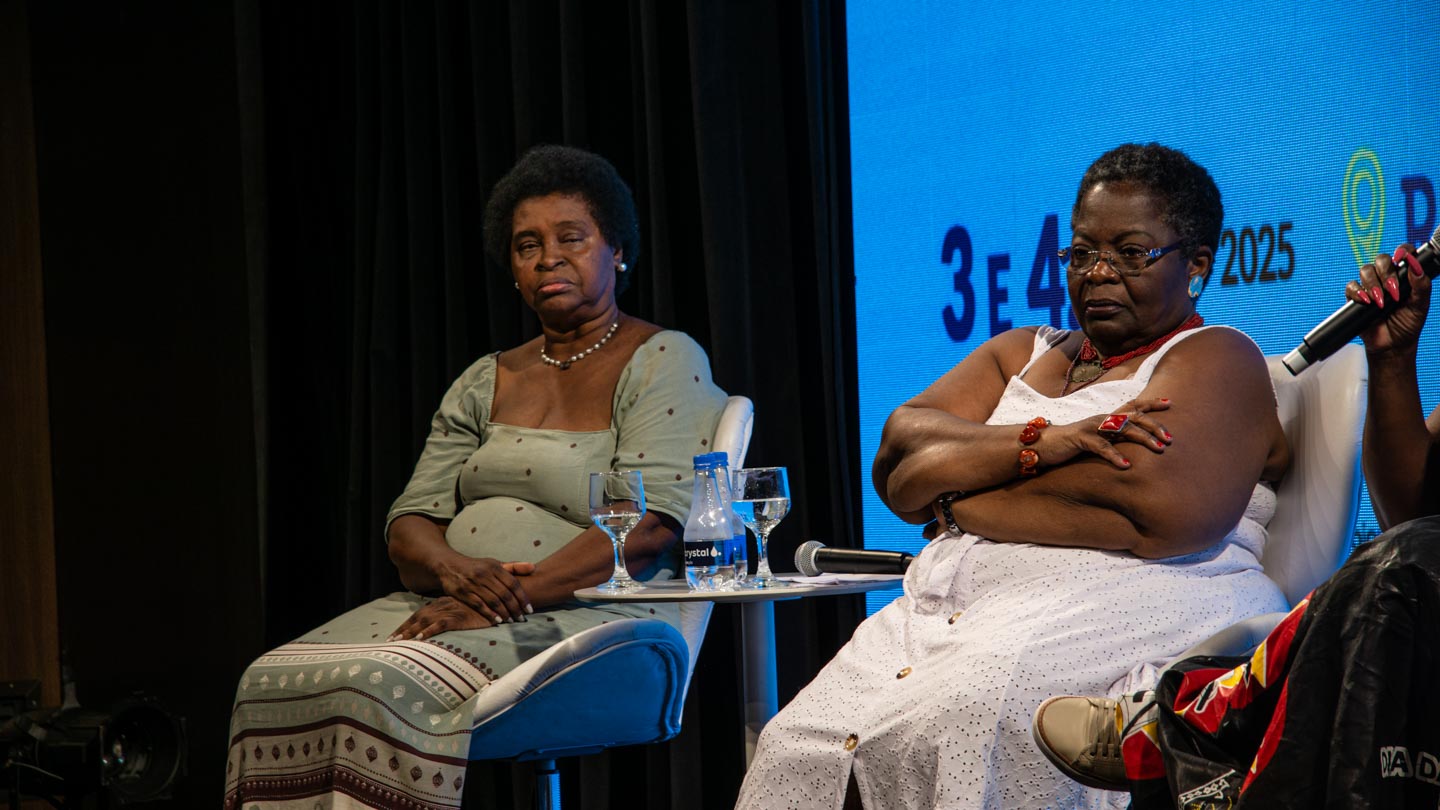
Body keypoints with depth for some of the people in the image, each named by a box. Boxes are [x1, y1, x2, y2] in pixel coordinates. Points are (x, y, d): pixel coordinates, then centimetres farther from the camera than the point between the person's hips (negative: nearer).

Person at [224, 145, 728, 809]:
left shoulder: (665, 362, 3)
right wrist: (453, 567, -11)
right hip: (449, 602, 6)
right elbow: (409, 524, 15)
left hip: (584, 615, -6)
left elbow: (649, 527, -11)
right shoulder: (486, 382, 22)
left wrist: (513, 595, -19)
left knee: (379, 686, -33)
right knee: (272, 681, -21)